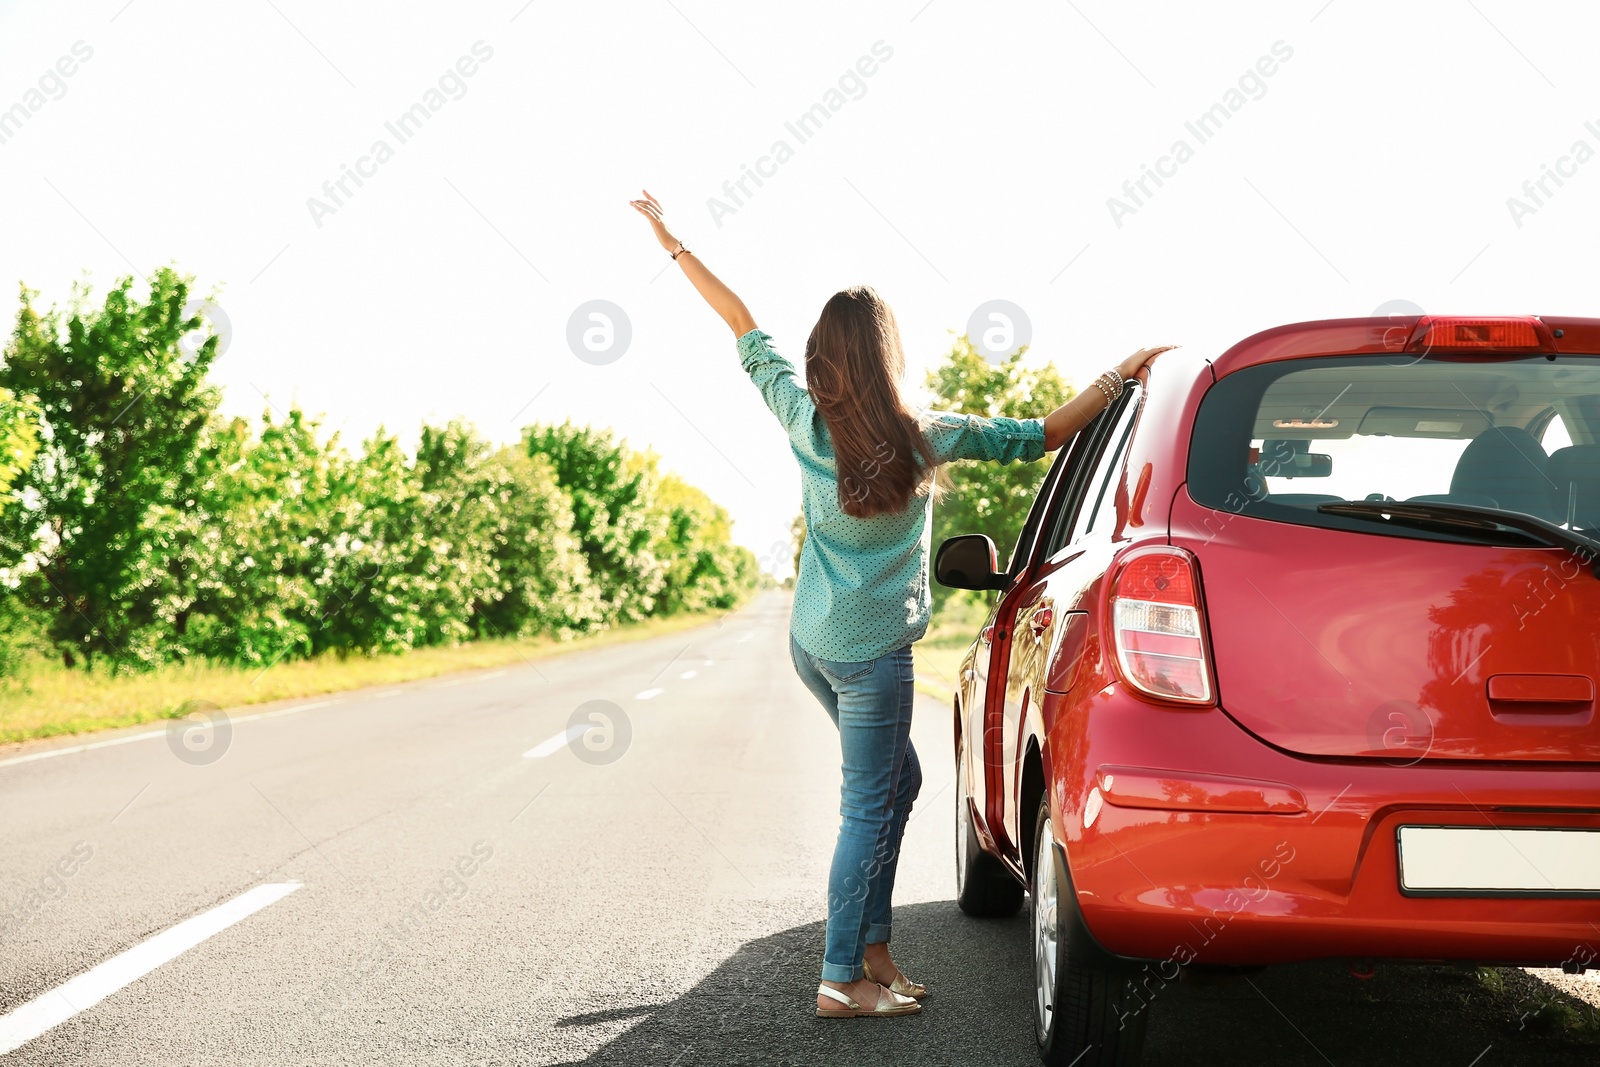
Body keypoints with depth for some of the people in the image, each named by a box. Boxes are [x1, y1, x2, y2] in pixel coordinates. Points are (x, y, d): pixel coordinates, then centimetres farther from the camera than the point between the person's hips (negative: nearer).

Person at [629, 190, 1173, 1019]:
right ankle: (842, 980, 0)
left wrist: (674, 245, 15)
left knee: (896, 778, 18)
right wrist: (1120, 376, 1)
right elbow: (1039, 436, -8)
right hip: (870, 650, -7)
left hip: (812, 640, 7)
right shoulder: (921, 440, -15)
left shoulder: (805, 422, -4)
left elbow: (745, 330, 6)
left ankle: (871, 944, 19)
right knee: (869, 805, -1)